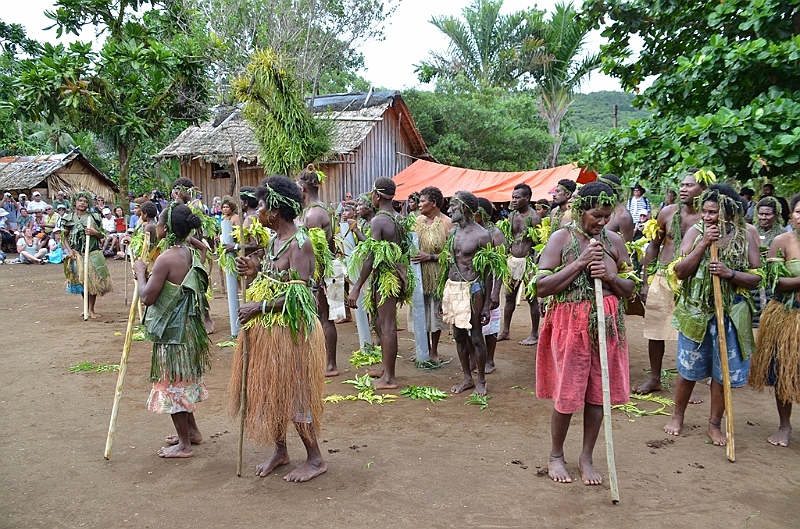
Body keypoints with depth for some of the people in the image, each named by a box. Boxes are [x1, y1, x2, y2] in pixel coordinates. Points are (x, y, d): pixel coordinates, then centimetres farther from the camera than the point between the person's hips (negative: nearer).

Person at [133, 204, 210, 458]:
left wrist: (140, 273, -5)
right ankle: (191, 430, 37)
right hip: (187, 327, 9)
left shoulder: (166, 258, -23)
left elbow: (147, 297, -19)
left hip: (172, 331, -9)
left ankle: (184, 445, 16)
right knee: (183, 380, 22)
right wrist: (149, 274, 9)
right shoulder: (189, 253, 3)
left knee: (173, 383, 4)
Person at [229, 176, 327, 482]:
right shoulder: (273, 240, 10)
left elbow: (298, 294, -24)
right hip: (265, 330, 9)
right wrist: (254, 271, -3)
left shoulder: (299, 243, -18)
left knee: (294, 392, 0)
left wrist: (258, 307, -20)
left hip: (290, 330, -9)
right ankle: (280, 451, 31)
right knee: (270, 389, 15)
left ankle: (315, 459, 15)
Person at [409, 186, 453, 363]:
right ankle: (425, 349, 29)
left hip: (437, 276, -5)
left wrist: (429, 257, -20)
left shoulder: (446, 223, -13)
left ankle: (434, 351, 22)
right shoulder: (418, 220, 6)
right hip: (419, 275, 5)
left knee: (435, 312, 6)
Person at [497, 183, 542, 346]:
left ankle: (534, 334, 13)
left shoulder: (534, 218, -11)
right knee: (509, 296, 12)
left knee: (531, 298, 2)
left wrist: (534, 263, -18)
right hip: (513, 260, 7)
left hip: (528, 261, -6)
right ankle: (505, 330, 23)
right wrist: (506, 258, 10)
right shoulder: (511, 216, 8)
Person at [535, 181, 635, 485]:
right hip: (569, 326, -3)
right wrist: (580, 263, -19)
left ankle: (586, 458, 27)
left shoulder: (614, 241, 5)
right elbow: (541, 287, -14)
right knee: (566, 395, 5)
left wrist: (610, 276, -11)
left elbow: (630, 288, 10)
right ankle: (556, 456, 27)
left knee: (598, 394, 10)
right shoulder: (561, 238, -6)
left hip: (607, 326, 4)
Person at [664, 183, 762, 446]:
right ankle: (677, 416, 31)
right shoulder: (695, 232, -5)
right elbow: (681, 271, -12)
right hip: (695, 312, 0)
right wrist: (704, 243, -20)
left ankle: (714, 424, 27)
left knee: (723, 373, 9)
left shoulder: (745, 237, -4)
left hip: (730, 314, 0)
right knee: (688, 370, 11)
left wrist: (730, 273, -22)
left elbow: (756, 278, -3)